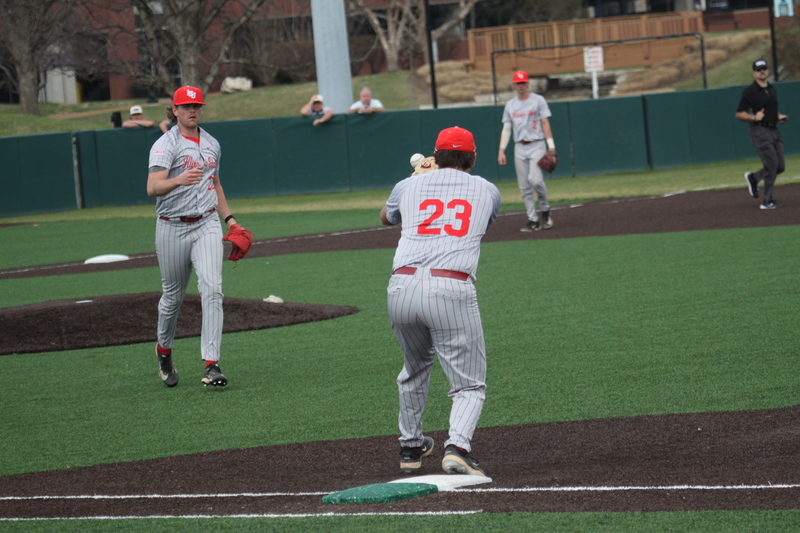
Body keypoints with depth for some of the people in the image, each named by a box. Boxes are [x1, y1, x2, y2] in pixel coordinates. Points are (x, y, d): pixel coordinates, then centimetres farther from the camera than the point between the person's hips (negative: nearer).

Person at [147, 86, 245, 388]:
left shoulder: (211, 144, 12)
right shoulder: (166, 145, -8)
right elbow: (152, 188, -24)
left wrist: (229, 218, 20)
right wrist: (179, 179, -42)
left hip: (207, 225, 3)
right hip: (172, 228, -3)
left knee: (212, 289, -15)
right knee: (173, 295, 8)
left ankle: (211, 364, -20)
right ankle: (164, 350, 36)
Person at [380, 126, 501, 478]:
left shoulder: (409, 186, 19)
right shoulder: (487, 192, 18)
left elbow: (386, 218, 43)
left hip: (401, 287, 3)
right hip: (451, 288, -3)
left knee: (414, 369, 28)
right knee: (469, 383, 2)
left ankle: (410, 447, 36)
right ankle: (457, 447, -23)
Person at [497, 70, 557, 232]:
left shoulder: (538, 100, 2)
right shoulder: (510, 105, 13)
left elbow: (545, 123, -1)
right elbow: (506, 129, 13)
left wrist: (551, 145, -10)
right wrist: (501, 150, 4)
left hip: (537, 145, -4)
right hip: (519, 148, 4)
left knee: (535, 179, -21)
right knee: (524, 187, -1)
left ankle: (545, 210, 2)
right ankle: (533, 220, 3)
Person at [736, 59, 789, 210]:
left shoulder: (772, 89, 15)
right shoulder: (750, 91, -6)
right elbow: (739, 114, -6)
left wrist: (778, 116, 8)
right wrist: (754, 117, -22)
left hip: (773, 130, 7)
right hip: (760, 131, -7)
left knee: (780, 166, 6)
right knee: (772, 165, -12)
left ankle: (753, 177, 28)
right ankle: (767, 201, -3)